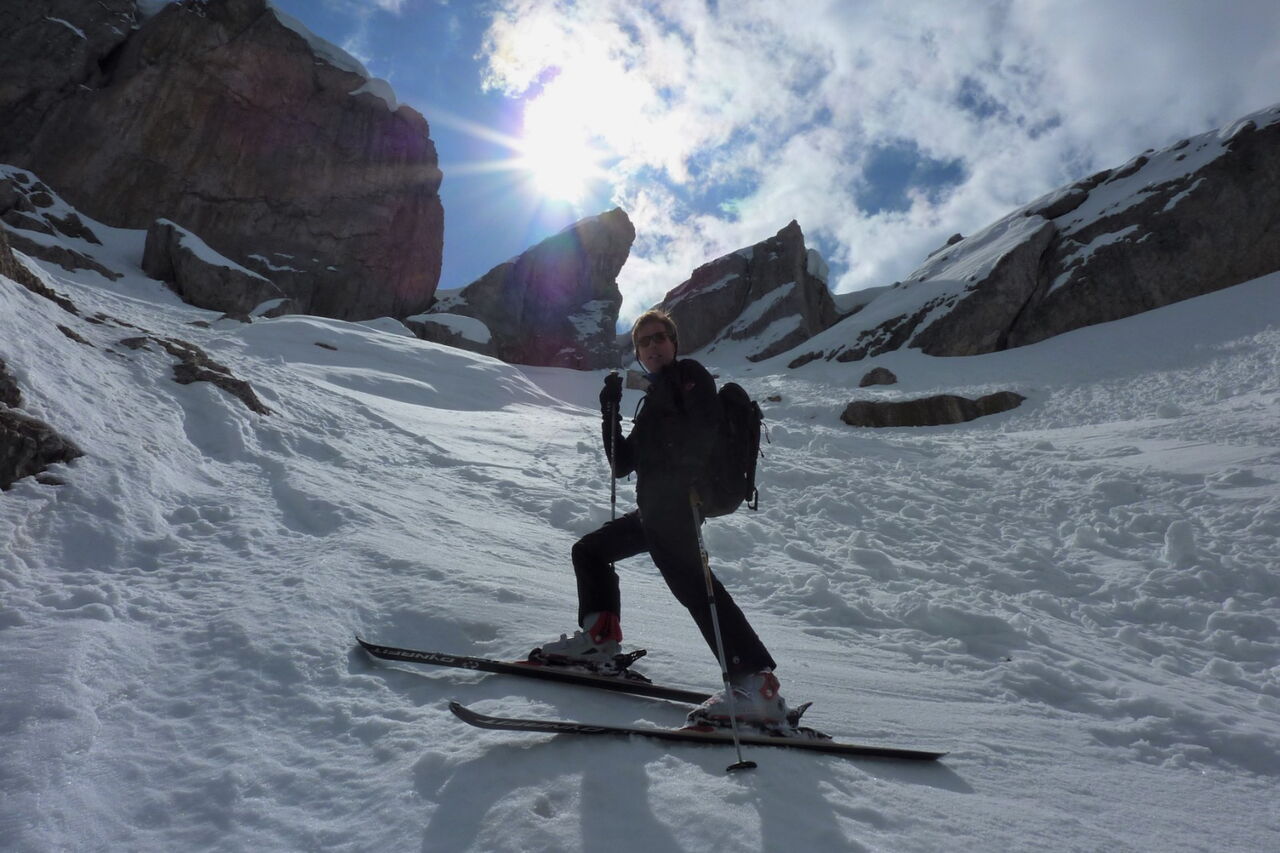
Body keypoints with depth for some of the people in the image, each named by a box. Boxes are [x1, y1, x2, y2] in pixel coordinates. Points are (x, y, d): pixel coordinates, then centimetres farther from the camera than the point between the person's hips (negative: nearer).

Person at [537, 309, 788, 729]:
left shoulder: (689, 375, 5)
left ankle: (756, 685, -30)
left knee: (690, 579, -25)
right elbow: (622, 464, 22)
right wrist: (610, 413, 15)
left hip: (674, 504, -10)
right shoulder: (654, 399, 28)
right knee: (589, 551, 20)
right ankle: (599, 636, 21)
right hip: (654, 509, 10)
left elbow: (705, 426, -14)